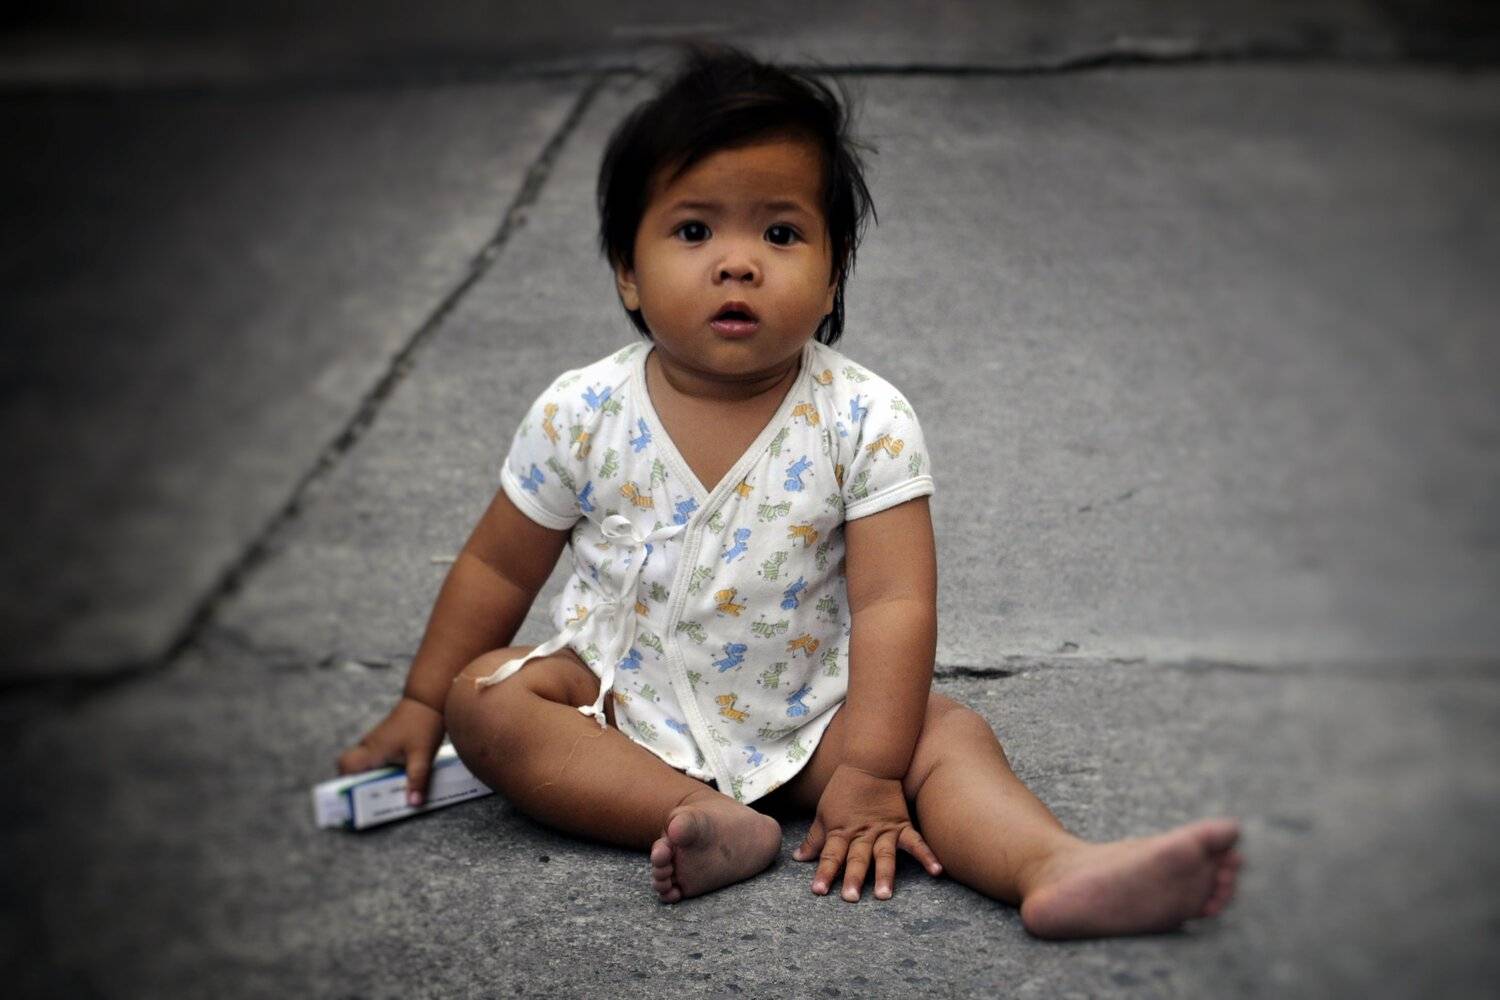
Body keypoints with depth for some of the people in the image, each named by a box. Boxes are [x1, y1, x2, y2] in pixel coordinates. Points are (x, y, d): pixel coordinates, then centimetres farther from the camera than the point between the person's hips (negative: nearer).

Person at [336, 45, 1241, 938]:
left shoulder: (865, 423, -15)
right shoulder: (582, 416, -9)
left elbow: (892, 603, -18)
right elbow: (499, 568, 3)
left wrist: (867, 776, -24)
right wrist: (421, 705, 7)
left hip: (802, 717, -1)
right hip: (623, 701, 2)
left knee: (948, 733, -22)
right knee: (486, 697, -23)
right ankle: (711, 824, -35)